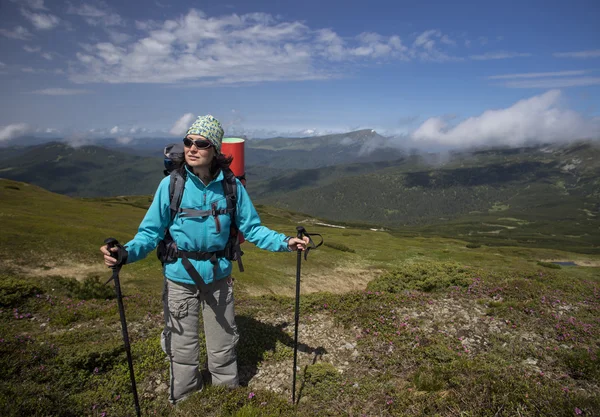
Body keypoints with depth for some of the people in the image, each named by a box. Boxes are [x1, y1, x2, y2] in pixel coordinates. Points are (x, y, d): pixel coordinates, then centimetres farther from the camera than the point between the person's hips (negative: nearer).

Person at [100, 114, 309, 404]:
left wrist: (284, 242, -14)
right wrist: (127, 253, -28)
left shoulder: (231, 186, -10)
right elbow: (151, 231, -10)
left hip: (218, 277, 1)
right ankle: (184, 402, 44)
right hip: (180, 278, -1)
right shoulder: (171, 184, -13)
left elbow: (251, 228, -3)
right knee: (183, 349, 15)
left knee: (223, 346, 18)